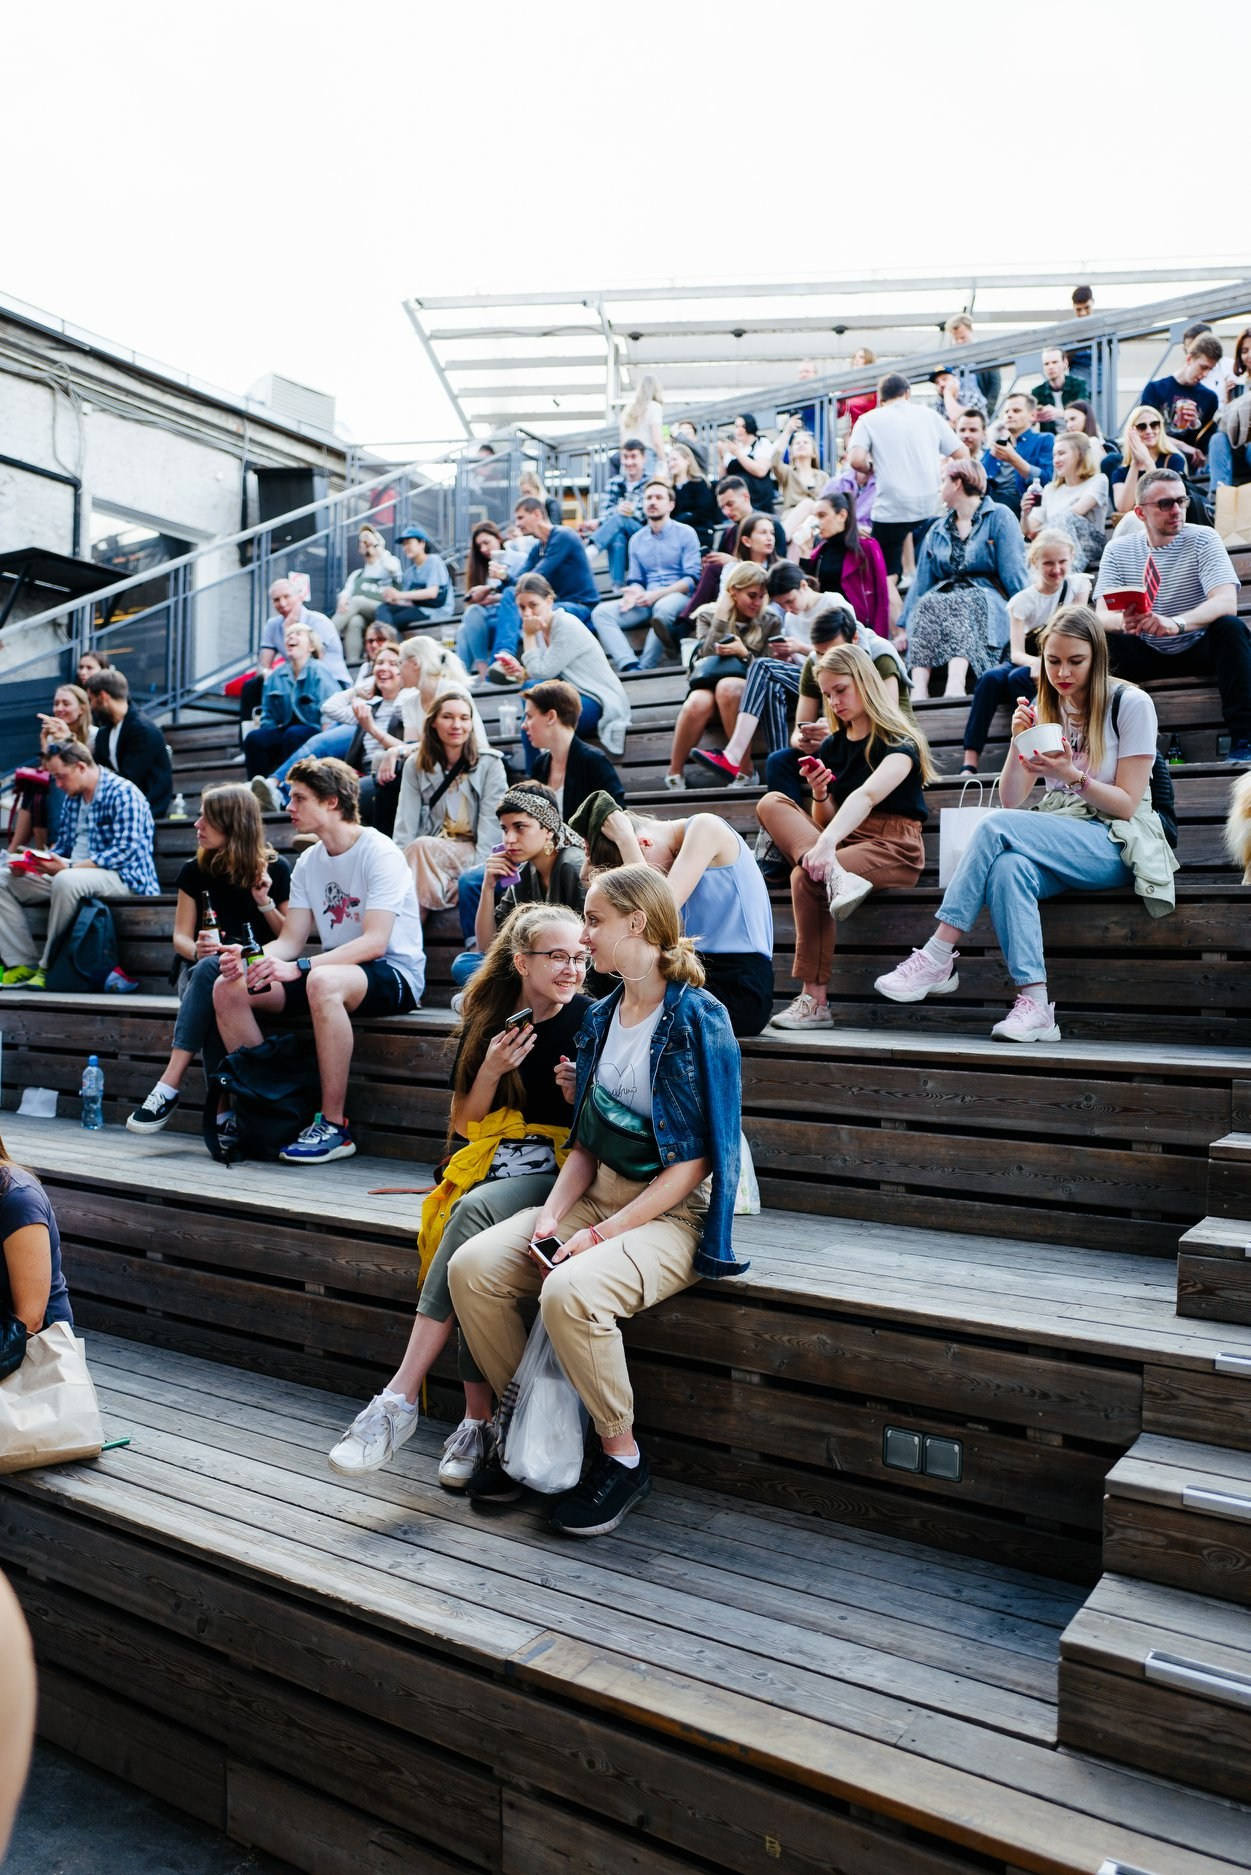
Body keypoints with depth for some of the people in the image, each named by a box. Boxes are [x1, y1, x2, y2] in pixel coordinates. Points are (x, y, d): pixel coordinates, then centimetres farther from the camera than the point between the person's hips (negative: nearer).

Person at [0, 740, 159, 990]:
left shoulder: (122, 793, -12)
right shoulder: (72, 798, 15)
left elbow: (125, 852, -22)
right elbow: (62, 846, 20)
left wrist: (69, 867, -26)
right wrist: (34, 862, -1)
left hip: (123, 878, -9)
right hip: (73, 875, 9)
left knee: (67, 881, -38)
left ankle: (47, 968, -25)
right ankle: (23, 963, -11)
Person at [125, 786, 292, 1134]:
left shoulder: (275, 870, 0)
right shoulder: (195, 871, 7)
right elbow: (181, 936, 8)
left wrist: (265, 902, -14)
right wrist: (197, 951, -15)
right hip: (201, 970, 3)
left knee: (210, 970, -38)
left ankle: (169, 1088, -40)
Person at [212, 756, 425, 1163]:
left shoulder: (378, 853, -13)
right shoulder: (308, 862, 11)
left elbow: (374, 942, -23)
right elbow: (291, 940, 6)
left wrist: (298, 968, -32)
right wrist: (251, 958, -17)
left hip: (394, 974, -8)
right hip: (337, 968, 8)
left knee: (323, 981, -40)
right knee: (228, 988, -8)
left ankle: (334, 1126, -30)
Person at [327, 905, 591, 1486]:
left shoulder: (591, 1022, -1)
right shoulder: (486, 1022, 7)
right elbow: (463, 1125, 9)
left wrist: (580, 1096, -16)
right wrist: (491, 1071, -9)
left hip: (562, 1171, -3)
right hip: (494, 1167, 3)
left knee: (476, 1210, -33)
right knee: (476, 1251, -32)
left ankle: (399, 1400, -31)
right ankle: (477, 1420, -23)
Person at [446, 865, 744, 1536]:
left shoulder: (696, 1018, -14)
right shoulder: (602, 1016, 10)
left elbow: (693, 1162, -17)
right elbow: (587, 1142, 11)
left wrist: (600, 1235, -19)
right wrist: (551, 1217, -6)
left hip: (672, 1212, -7)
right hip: (599, 1194, 7)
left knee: (570, 1291, -33)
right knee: (471, 1267, -12)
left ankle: (622, 1457, -8)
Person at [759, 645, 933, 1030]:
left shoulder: (900, 744, -6)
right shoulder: (831, 746, 14)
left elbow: (866, 795, -26)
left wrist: (826, 843, -42)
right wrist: (820, 793, -7)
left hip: (893, 847, -6)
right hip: (842, 842, 6)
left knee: (805, 877, -32)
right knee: (771, 803, -13)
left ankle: (815, 1001, -28)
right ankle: (836, 874, -37)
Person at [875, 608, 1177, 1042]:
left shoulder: (1131, 704, -3)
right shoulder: (1047, 710, 12)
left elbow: (1127, 805, -6)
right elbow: (1011, 799, 7)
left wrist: (1071, 775, -21)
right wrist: (1019, 742, -9)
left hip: (1115, 845, -4)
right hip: (1058, 840, 5)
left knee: (996, 826, -30)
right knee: (1008, 868, -34)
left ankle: (938, 959, -29)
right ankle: (1034, 1005, -40)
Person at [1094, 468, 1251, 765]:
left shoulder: (1203, 539, -9)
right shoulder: (1118, 549, -2)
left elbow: (1226, 603, -24)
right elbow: (1102, 615, -13)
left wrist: (1174, 623, -44)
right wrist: (1123, 622, -40)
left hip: (1199, 650, -1)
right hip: (1145, 655, 1)